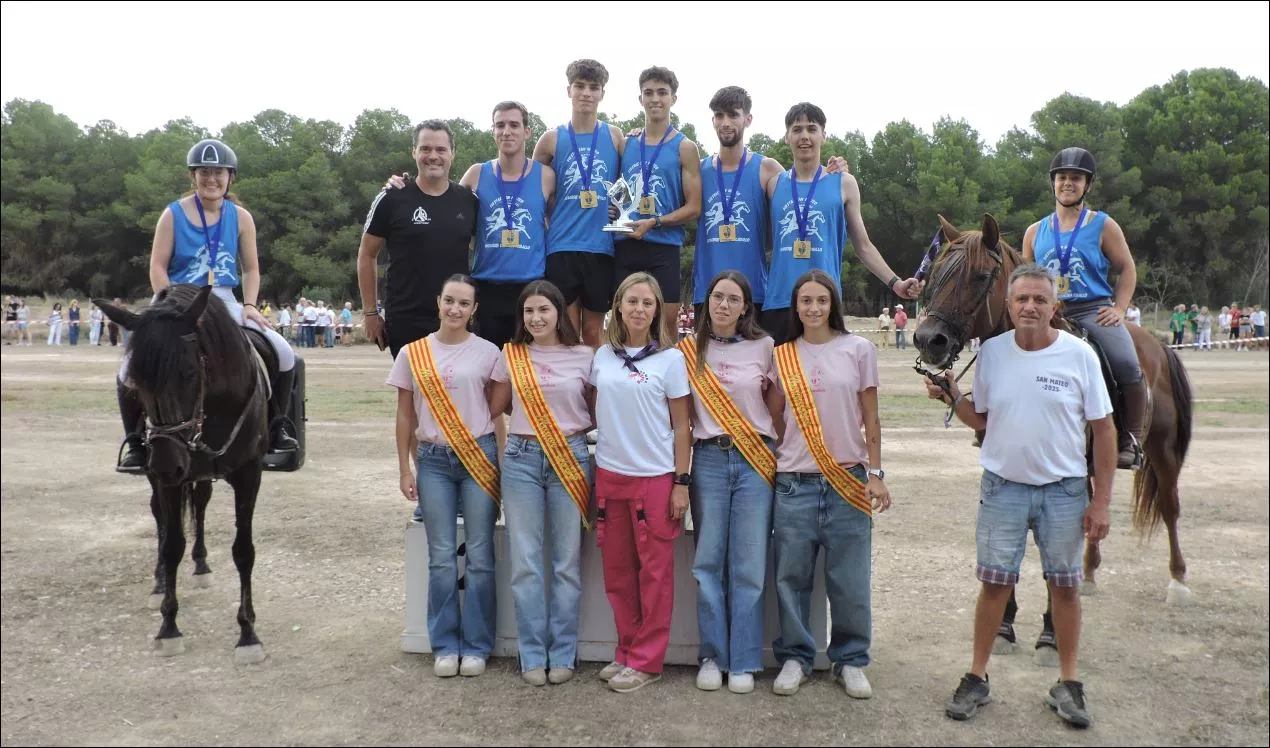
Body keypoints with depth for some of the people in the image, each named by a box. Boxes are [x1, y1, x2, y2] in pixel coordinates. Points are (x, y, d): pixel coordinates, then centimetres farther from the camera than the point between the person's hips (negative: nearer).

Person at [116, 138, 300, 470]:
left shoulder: (241, 217, 4)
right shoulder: (173, 214, -1)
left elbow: (251, 269, 7)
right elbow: (158, 267, -3)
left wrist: (249, 305, -8)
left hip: (224, 303, 2)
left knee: (283, 354, -17)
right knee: (132, 368, -20)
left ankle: (277, 425, 2)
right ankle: (137, 442, 2)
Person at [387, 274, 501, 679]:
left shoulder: (487, 353, 0)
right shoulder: (412, 354, 3)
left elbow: (496, 410, 5)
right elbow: (405, 416, 7)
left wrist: (501, 462, -1)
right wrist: (405, 469, 4)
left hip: (479, 457, -1)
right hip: (433, 461, 1)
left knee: (479, 556, 4)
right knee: (442, 558, 7)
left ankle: (476, 645, 17)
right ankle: (444, 645, 20)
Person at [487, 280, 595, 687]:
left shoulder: (583, 357, 2)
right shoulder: (510, 356, 6)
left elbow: (597, 412, 8)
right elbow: (494, 409, 10)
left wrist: (573, 426, -4)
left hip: (571, 459, -1)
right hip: (521, 459, 1)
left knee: (567, 561, 4)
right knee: (525, 561, 3)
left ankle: (563, 653, 17)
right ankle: (533, 655, 15)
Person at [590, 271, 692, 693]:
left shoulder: (670, 358, -3)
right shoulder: (603, 357, 7)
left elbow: (681, 426, -2)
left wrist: (682, 482, -7)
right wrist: (592, 474, 10)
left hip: (655, 476, -4)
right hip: (609, 475, 4)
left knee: (654, 571, 3)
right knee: (617, 570, 11)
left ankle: (647, 661, 13)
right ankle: (626, 652, 24)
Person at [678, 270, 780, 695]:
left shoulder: (763, 348, 3)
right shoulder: (690, 351, 5)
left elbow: (776, 404, 12)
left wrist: (777, 449, 7)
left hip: (755, 461, -1)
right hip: (709, 460, 1)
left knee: (749, 565, 1)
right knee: (708, 563, 4)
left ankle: (744, 662, 11)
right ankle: (712, 656, 16)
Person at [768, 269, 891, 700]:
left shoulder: (858, 350, 3)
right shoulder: (783, 357, 7)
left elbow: (870, 419, 4)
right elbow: (778, 418, 12)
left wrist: (876, 474, -1)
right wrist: (773, 463, 3)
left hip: (847, 480, -1)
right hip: (794, 481, 1)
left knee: (850, 580, 3)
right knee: (791, 577, 5)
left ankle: (850, 660, 20)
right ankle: (795, 657, 20)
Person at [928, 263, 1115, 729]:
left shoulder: (1080, 355, -9)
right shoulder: (992, 352, -3)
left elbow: (1103, 430, -4)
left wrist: (1101, 502, -6)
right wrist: (953, 397, -13)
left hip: (1064, 490, -1)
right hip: (1003, 487, 1)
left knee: (1065, 585, 11)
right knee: (994, 583, 7)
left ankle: (1067, 684, 26)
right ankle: (977, 678, 20)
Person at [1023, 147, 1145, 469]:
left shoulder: (1103, 226, 5)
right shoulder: (1036, 232, 13)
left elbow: (1126, 269, 8)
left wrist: (1119, 309, -5)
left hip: (1094, 310, -3)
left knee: (1128, 365, -26)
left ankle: (1132, 439, -9)